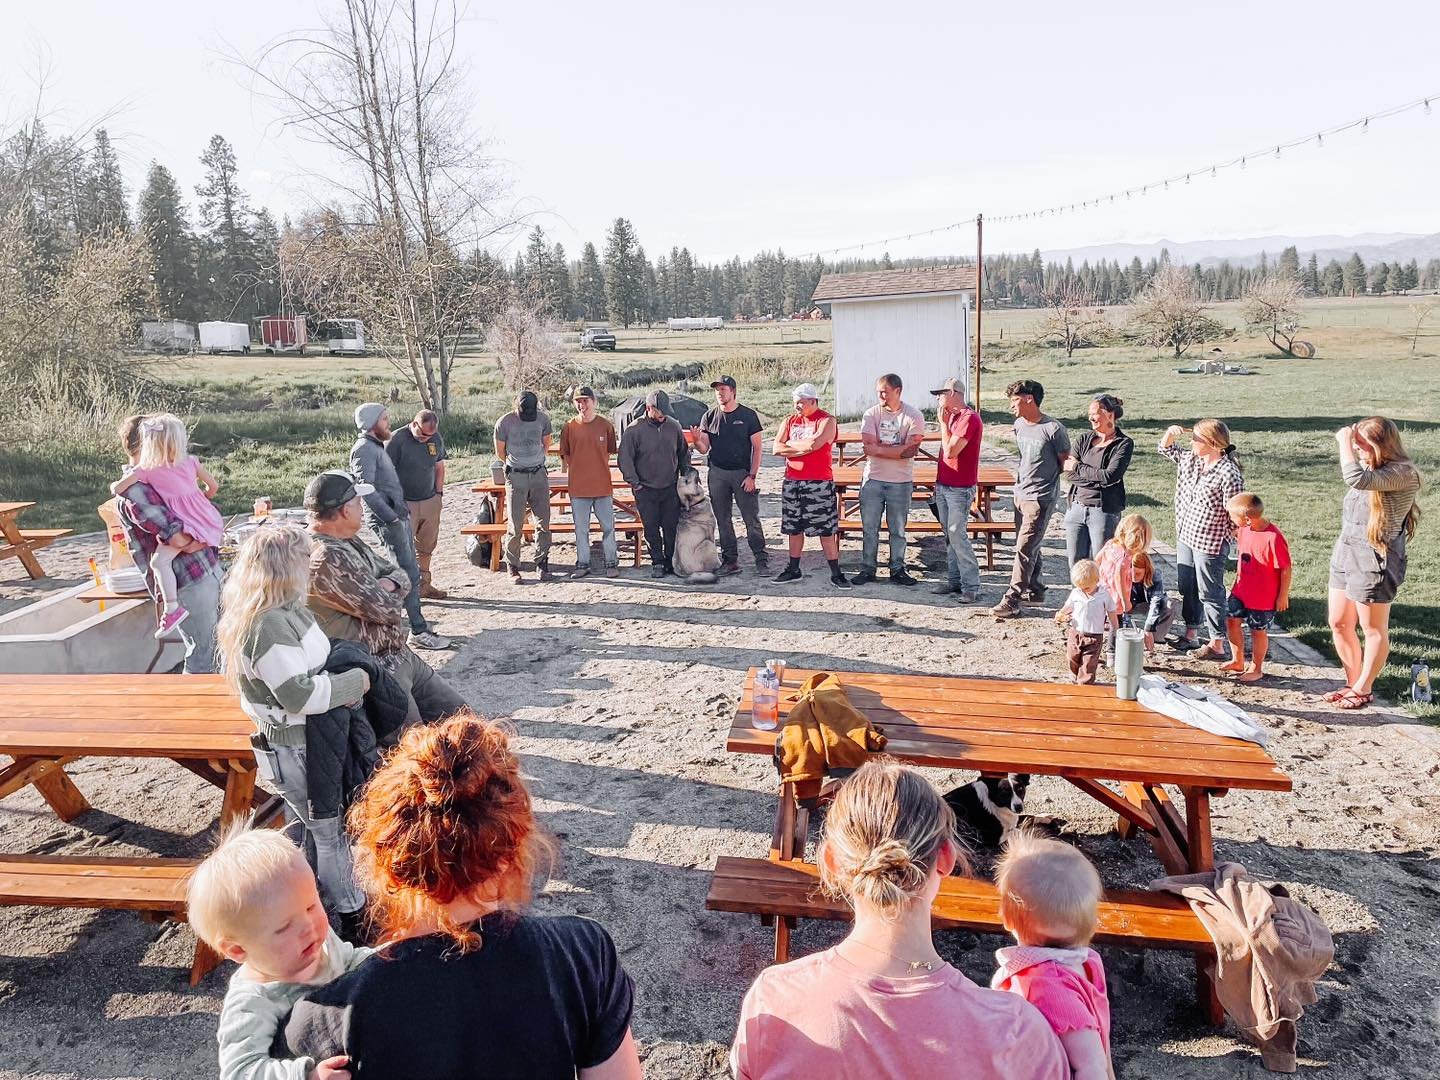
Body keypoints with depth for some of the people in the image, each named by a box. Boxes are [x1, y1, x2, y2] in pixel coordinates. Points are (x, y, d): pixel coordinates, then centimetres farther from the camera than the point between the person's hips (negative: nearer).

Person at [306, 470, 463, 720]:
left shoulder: (350, 542, 10)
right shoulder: (326, 558, -22)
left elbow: (400, 574, 16)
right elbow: (386, 610, -22)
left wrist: (387, 584, -8)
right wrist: (392, 596, 2)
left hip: (400, 655, 10)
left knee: (459, 716, 10)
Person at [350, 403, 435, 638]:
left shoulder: (376, 447, 20)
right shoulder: (364, 449, -12)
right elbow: (367, 489, -21)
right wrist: (392, 518, -21)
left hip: (398, 515, 10)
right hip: (387, 520, -10)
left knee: (408, 571, 14)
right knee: (410, 573, -10)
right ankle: (419, 631, -7)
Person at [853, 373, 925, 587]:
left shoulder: (914, 416, -5)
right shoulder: (871, 414, -1)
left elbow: (910, 452, -15)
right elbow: (869, 448, -13)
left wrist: (880, 448, -14)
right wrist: (899, 449, -13)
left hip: (901, 481, -1)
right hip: (873, 479, 1)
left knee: (898, 529, 8)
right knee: (869, 528, 6)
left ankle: (897, 570, 19)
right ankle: (867, 569, 16)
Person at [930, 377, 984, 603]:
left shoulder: (969, 418, -15)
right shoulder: (952, 416, 13)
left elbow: (950, 451, -22)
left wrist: (943, 423, -12)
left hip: (960, 489, -9)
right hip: (943, 486, 9)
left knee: (957, 535, -12)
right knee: (949, 535, 11)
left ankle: (971, 587, -7)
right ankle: (954, 580, 17)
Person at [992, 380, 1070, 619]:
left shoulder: (1054, 429, -16)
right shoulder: (1019, 425, 7)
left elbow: (1066, 463, -7)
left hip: (1040, 498, -8)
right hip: (1021, 493, 8)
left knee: (1024, 548, -9)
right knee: (1029, 546, 16)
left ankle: (1012, 601, -7)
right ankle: (1035, 590, 30)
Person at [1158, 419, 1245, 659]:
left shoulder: (1229, 474, -20)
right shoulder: (1190, 460, 3)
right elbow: (1165, 449, 19)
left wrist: (1225, 542, -13)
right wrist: (1171, 432, 0)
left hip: (1209, 544, -8)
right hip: (1185, 537, 8)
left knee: (1210, 593, 1)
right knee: (1187, 588, 18)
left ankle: (1217, 645, 13)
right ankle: (1191, 634, 33)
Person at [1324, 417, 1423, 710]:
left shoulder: (1403, 472, -17)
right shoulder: (1371, 469, 8)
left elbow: (1356, 478, -33)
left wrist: (1344, 441, -23)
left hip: (1374, 560, -8)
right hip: (1345, 553, 8)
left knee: (1373, 629, 9)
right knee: (1339, 624, 14)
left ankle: (1363, 689, 22)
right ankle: (1353, 682, 30)